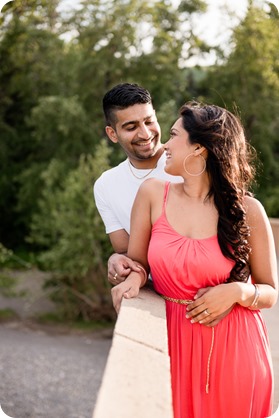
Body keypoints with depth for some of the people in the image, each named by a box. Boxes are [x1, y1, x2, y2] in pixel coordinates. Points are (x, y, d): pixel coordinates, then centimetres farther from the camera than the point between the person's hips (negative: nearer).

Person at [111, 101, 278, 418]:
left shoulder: (247, 210, -8)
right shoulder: (153, 194, -3)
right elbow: (137, 262, 7)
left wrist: (238, 291, -19)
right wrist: (133, 278, -14)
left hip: (234, 349, -1)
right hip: (175, 344, 2)